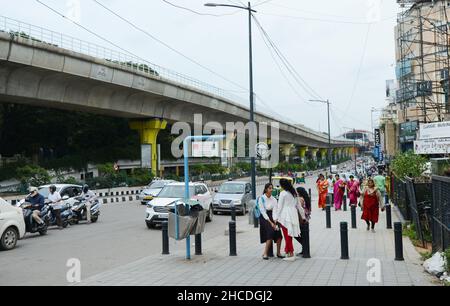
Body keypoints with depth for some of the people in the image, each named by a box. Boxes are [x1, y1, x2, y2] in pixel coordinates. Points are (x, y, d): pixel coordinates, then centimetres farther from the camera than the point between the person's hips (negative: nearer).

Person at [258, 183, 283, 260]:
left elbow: (275, 211, -3)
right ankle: (265, 253, -13)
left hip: (272, 217, 4)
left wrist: (275, 221, -18)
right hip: (264, 218, -4)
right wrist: (270, 222, -16)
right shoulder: (261, 199, -6)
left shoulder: (274, 199, 5)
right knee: (270, 233, -21)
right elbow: (263, 212, -10)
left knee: (278, 232, -14)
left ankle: (278, 253, 0)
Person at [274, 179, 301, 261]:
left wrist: (277, 217, -3)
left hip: (285, 216, -7)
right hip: (293, 215, 7)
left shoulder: (283, 193, -10)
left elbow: (280, 206, -9)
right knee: (289, 235, 14)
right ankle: (288, 252, 17)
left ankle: (291, 254, -2)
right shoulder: (294, 193, 10)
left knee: (287, 235, -2)